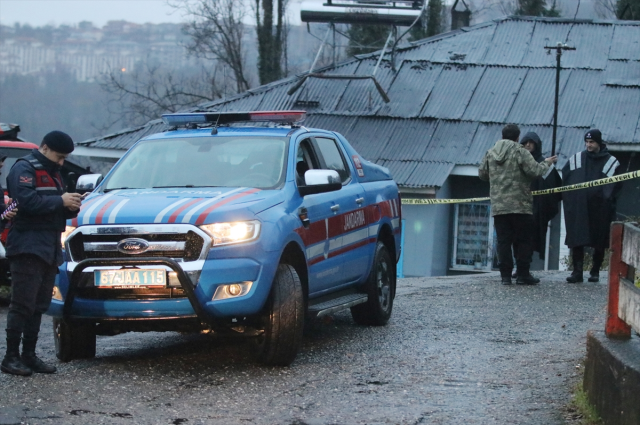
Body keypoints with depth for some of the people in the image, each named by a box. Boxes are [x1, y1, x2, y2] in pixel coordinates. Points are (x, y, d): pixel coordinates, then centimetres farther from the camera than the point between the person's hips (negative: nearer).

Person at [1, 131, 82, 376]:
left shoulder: (52, 172, 23)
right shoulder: (24, 168, -6)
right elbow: (27, 201, -21)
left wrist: (71, 207, 6)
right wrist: (60, 201, -16)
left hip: (49, 250, 9)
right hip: (27, 248, -9)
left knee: (39, 306, 8)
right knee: (23, 304, -10)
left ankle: (29, 355, 12)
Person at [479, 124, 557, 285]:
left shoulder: (490, 153, 8)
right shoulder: (520, 152, -8)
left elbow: (482, 174, 16)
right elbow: (534, 171, -12)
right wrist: (546, 163, 7)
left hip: (498, 206, 4)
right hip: (520, 205, -4)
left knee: (503, 240, 5)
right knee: (523, 240, 4)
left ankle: (505, 275, 0)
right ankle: (523, 274, 2)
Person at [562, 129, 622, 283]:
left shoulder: (610, 162, 1)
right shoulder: (576, 159, 9)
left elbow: (616, 184, 2)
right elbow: (565, 177, 15)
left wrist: (607, 198, -8)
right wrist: (568, 196, 5)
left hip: (599, 208, -1)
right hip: (578, 207, 1)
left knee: (599, 243, 5)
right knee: (577, 241, -5)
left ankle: (595, 272, 16)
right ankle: (577, 272, -3)